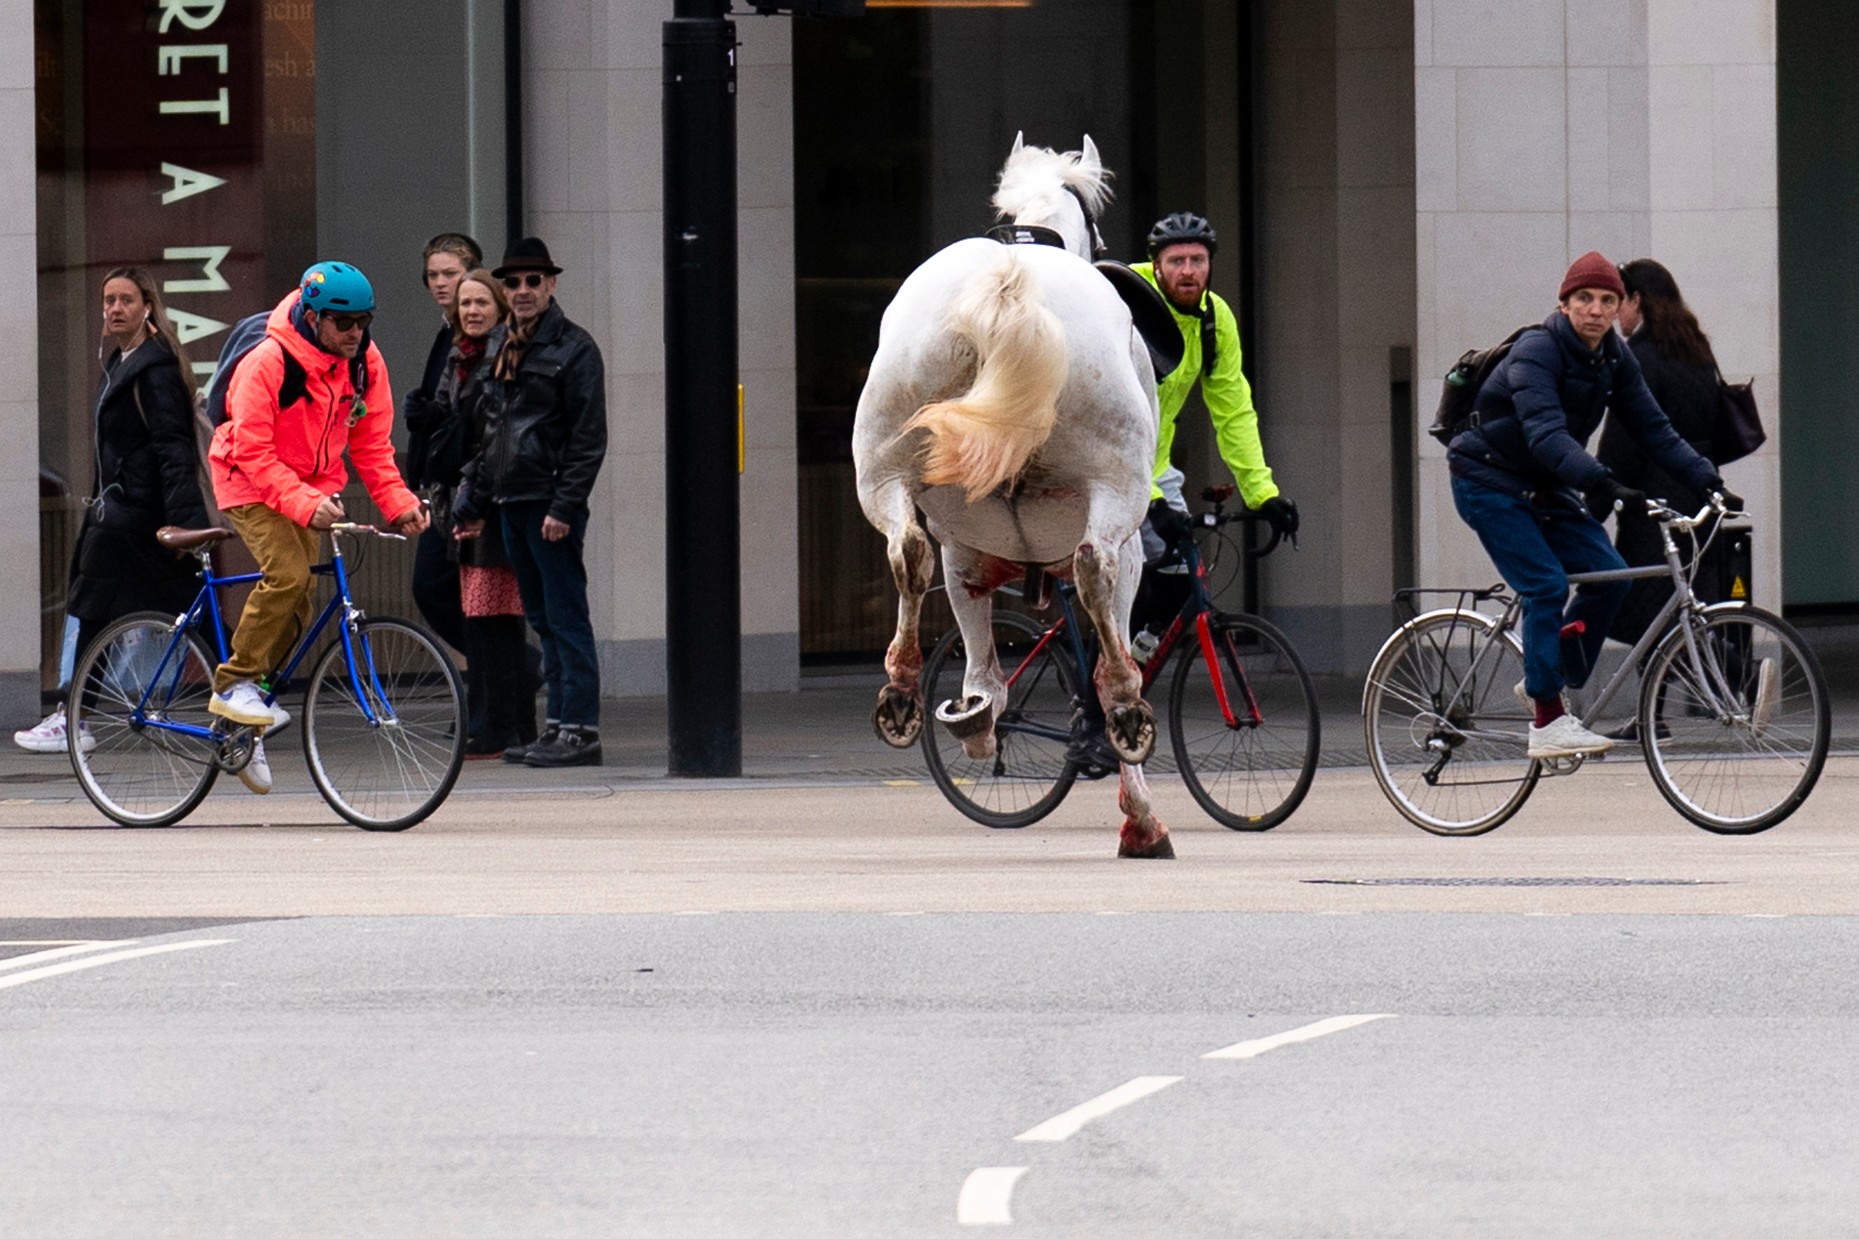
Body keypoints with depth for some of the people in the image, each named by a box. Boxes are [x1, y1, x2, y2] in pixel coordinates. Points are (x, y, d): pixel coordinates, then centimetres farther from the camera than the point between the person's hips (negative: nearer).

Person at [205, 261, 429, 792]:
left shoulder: (365, 363, -9)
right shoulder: (267, 363, -27)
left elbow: (372, 444, 0)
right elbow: (254, 451, -26)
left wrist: (399, 503, -14)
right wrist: (304, 504, -38)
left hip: (311, 488, 6)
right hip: (250, 482, -6)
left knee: (296, 607, 3)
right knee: (287, 574, -28)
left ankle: (248, 731, 16)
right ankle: (232, 684, -13)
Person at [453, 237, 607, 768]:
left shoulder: (573, 348, -8)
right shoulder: (507, 352, 17)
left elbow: (589, 437, -13)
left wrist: (564, 506, -18)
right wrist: (474, 502, 20)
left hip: (551, 505, -8)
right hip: (513, 504, 8)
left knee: (566, 618, -8)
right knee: (542, 619, 11)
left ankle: (580, 729, -7)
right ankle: (558, 725, 15)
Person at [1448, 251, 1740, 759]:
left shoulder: (1615, 360, 0)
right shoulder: (1537, 352, -23)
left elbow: (1653, 429, -1)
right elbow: (1546, 433, -37)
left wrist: (1707, 480, -14)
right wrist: (1601, 482, -49)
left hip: (1542, 488, 7)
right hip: (1490, 484, -7)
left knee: (1608, 573, -8)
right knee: (1547, 585, -20)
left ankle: (1549, 679, 9)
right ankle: (1547, 722, -17)